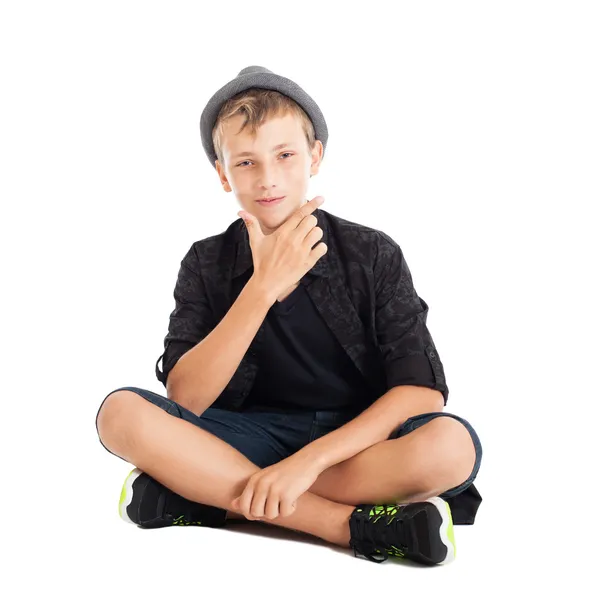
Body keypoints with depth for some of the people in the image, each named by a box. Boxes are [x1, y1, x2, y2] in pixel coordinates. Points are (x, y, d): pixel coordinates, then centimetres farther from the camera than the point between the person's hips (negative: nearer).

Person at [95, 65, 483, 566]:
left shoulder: (374, 255, -5)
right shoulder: (207, 264, 0)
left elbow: (422, 392, -13)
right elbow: (185, 400, -12)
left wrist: (307, 460, -25)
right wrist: (264, 287, -21)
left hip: (354, 440, -1)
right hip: (251, 438, 2)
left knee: (452, 445, -33)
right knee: (121, 414, -25)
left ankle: (205, 492, -24)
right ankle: (354, 525, -27)